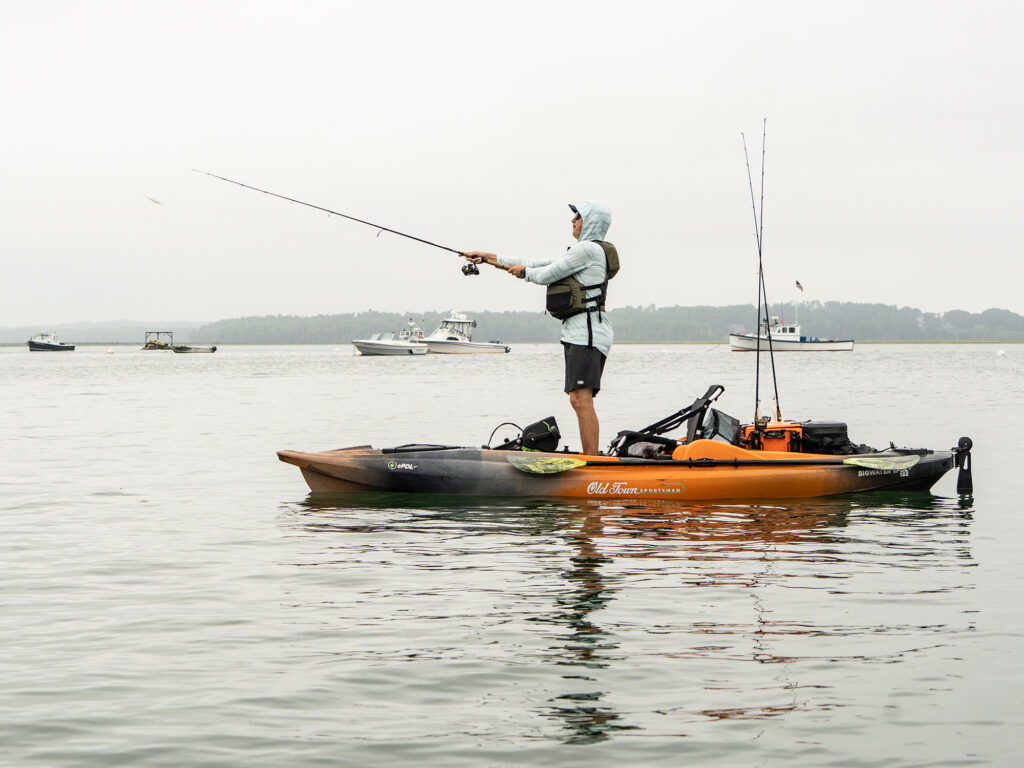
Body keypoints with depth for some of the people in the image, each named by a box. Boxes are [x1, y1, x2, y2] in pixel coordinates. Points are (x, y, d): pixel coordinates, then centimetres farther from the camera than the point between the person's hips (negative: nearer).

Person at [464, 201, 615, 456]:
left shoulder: (588, 249, -8)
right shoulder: (586, 252, 24)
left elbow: (545, 275, -8)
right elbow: (541, 264, 24)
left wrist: (524, 271, 15)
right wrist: (489, 257, 23)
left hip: (587, 332, -11)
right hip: (578, 332, 11)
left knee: (581, 400, -16)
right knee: (578, 400, 7)